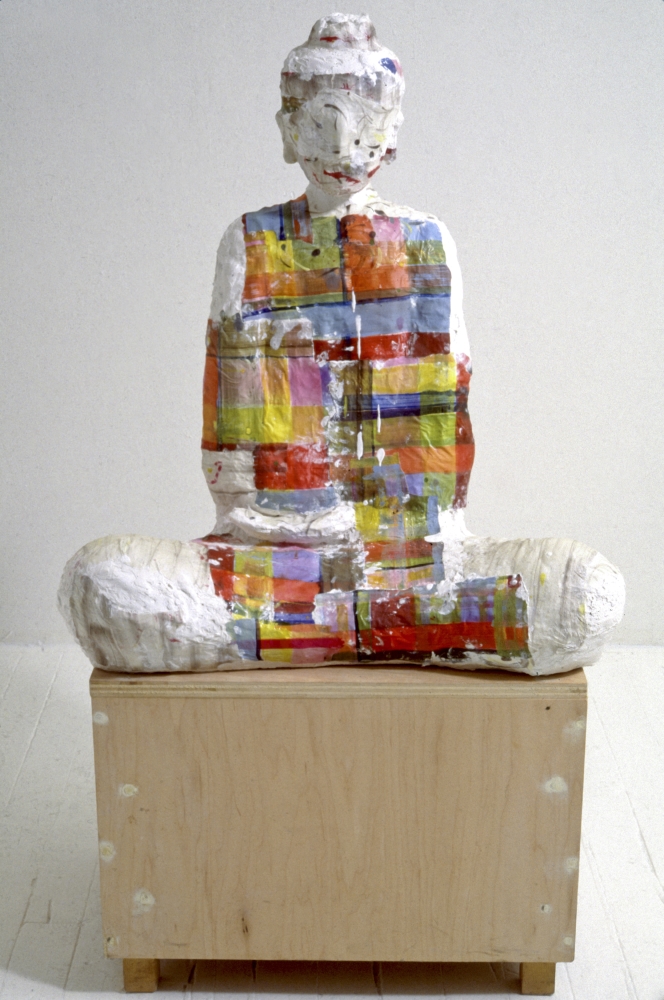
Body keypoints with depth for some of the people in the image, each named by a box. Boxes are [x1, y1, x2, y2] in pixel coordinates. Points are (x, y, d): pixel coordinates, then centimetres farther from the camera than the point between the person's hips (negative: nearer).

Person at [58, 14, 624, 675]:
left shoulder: (428, 243, 12)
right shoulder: (250, 244, 10)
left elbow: (451, 392, 11)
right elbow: (227, 388, 8)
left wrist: (440, 516, 2)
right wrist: (239, 511, -1)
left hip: (412, 544, 1)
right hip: (278, 539, 0)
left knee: (589, 594, -27)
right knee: (97, 584, -29)